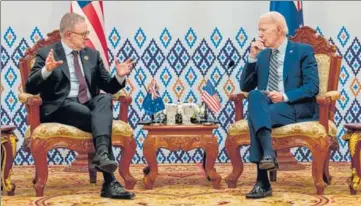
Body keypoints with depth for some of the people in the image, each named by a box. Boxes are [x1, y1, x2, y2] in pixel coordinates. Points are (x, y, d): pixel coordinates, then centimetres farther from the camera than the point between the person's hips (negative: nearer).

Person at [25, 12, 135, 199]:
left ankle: (101, 154, -48)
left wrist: (119, 77, -4)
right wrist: (46, 70, -25)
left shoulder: (92, 54, 18)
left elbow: (108, 87, 18)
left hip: (90, 106, 4)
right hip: (61, 107, -4)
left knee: (105, 98, -31)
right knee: (100, 121, -31)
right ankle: (110, 183, -35)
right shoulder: (46, 53, 3)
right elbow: (30, 88, -6)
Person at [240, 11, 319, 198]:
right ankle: (268, 154, -42)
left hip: (296, 108, -5)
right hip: (266, 107, 5)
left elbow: (312, 87, -8)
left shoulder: (303, 51, 1)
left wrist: (285, 97, -22)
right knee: (255, 96, -31)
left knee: (254, 117, -31)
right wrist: (253, 58, 2)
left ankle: (263, 182, -35)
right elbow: (245, 87, 13)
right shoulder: (262, 55, 16)